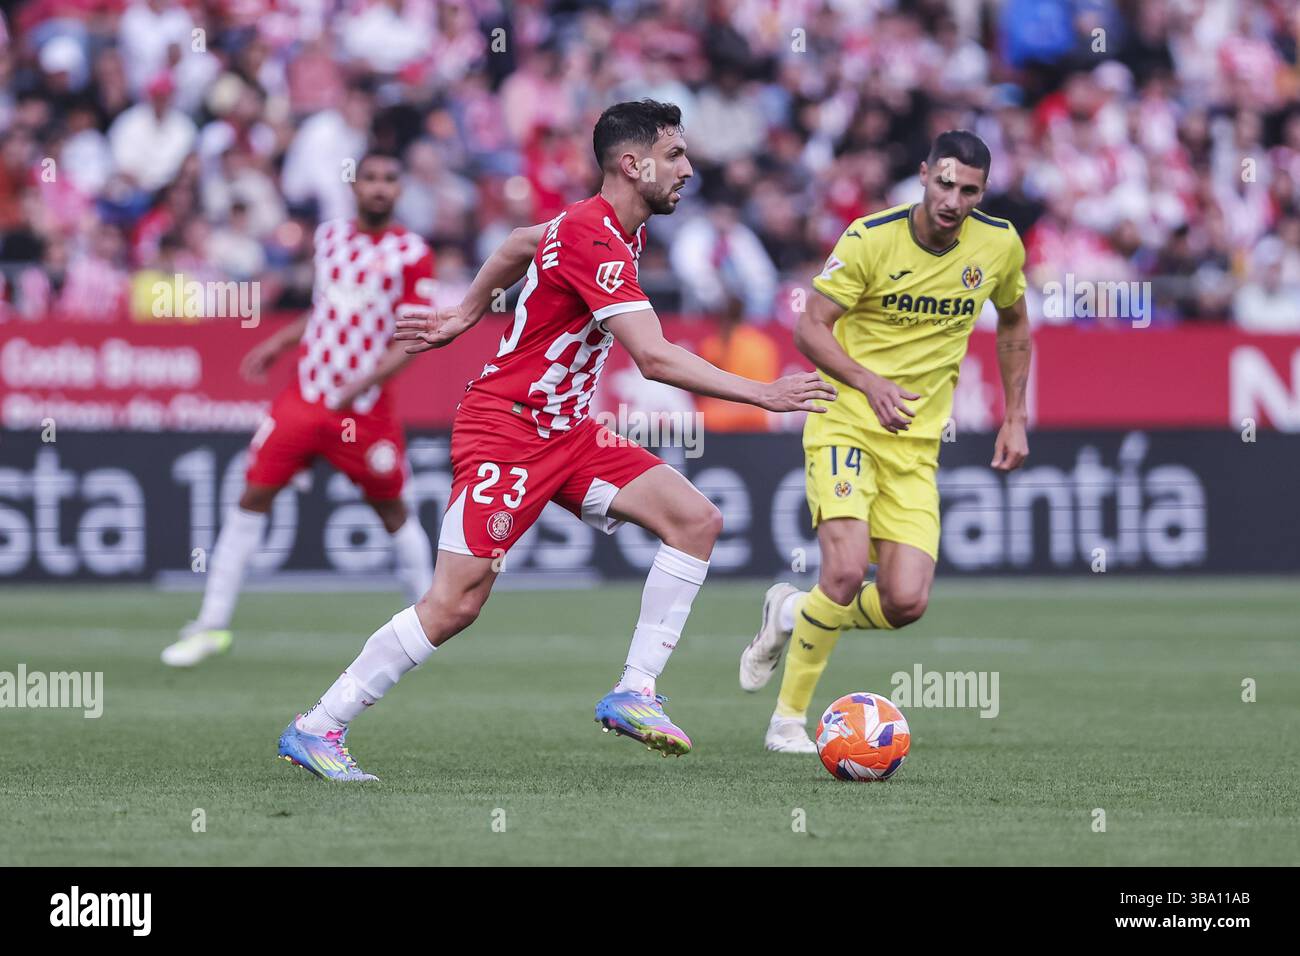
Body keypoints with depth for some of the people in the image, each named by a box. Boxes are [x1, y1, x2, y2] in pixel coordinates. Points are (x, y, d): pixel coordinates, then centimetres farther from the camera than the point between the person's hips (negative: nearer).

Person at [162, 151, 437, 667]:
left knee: (391, 508, 4)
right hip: (304, 395, 4)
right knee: (253, 495, -4)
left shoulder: (412, 253, -5)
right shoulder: (330, 236, 10)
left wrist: (364, 382, -19)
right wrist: (277, 344, 16)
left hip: (365, 407, -4)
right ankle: (212, 624, 0)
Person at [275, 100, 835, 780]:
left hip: (564, 431, 10)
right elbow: (653, 358, -31)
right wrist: (762, 394, -29)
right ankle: (315, 729, -1)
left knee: (697, 520, -6)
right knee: (455, 604, -13)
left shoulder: (610, 228, 8)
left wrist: (465, 315, 35)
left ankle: (633, 692, -6)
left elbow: (520, 245, 28)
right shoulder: (592, 241, -23)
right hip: (505, 433, -9)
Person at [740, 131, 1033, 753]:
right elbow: (810, 328, -10)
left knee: (906, 603, -10)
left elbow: (1013, 323, 18)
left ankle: (794, 615, 21)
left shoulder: (999, 245, -1)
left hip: (917, 445, 4)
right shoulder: (871, 238, -13)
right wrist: (871, 383, -25)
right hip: (846, 425, -4)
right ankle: (789, 719, -6)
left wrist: (1015, 418, 14)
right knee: (847, 568, -24)